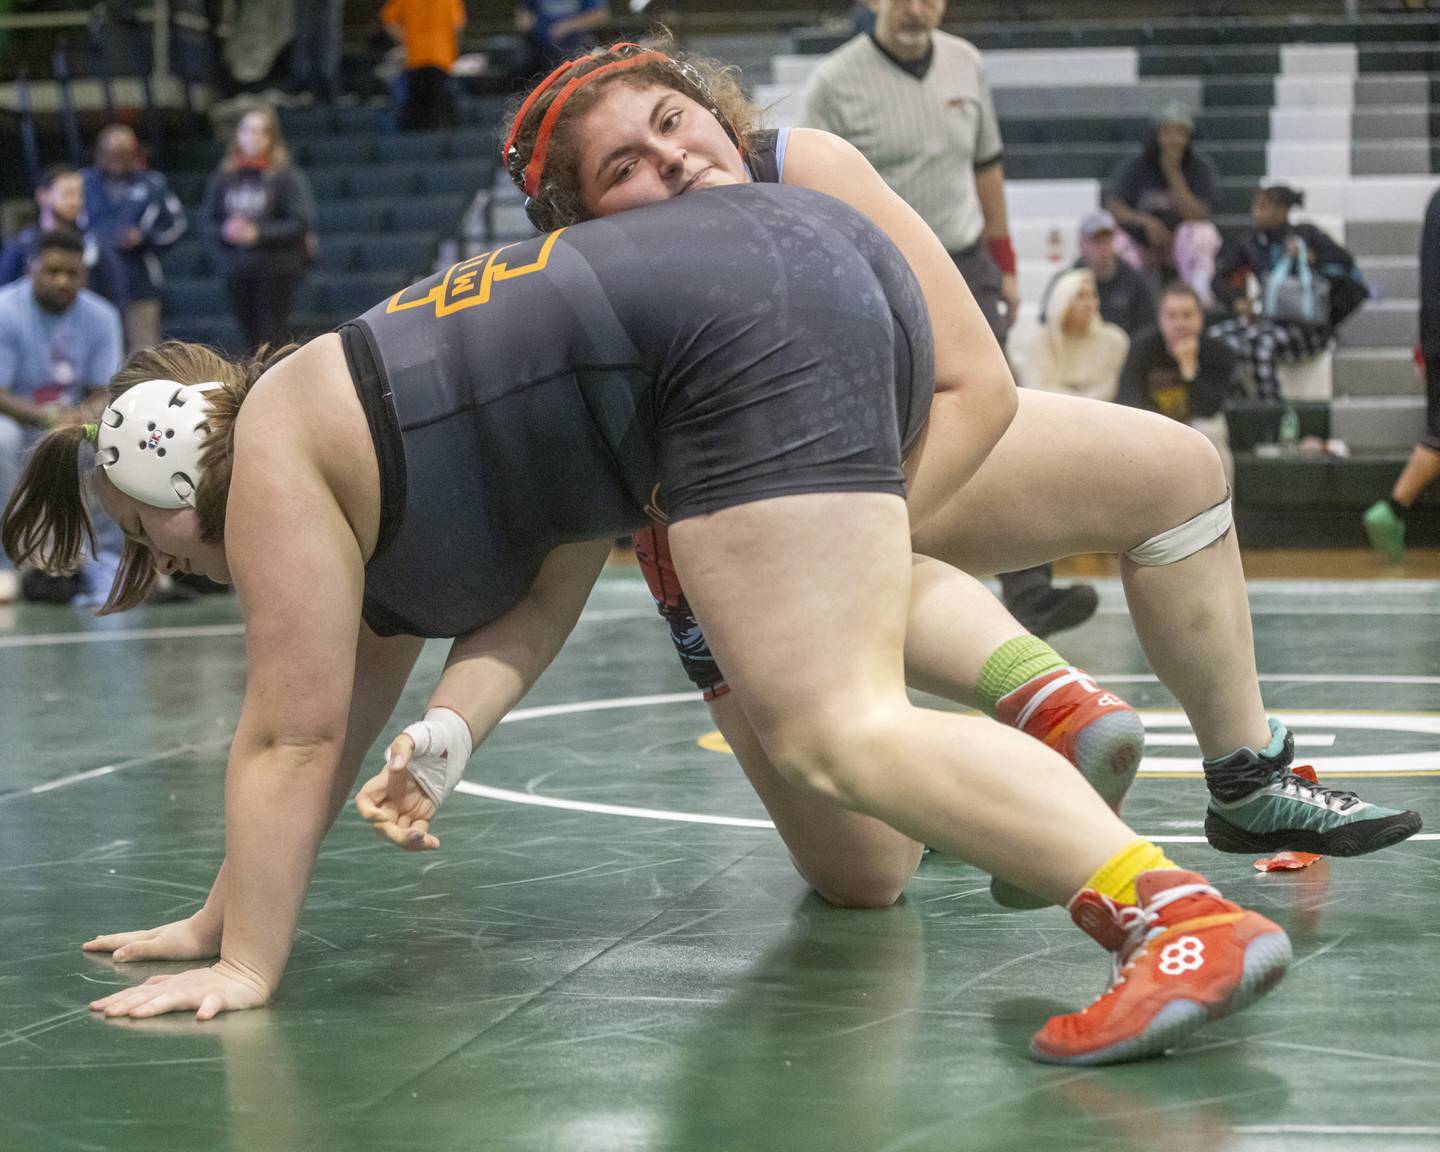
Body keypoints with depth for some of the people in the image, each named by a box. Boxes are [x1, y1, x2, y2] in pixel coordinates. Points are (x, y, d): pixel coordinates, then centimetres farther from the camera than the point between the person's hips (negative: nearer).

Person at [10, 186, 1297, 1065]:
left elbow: (292, 739, 1)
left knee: (836, 734, -18)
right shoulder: (351, 427, 28)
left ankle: (1183, 915, -32)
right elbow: (344, 718, 29)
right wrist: (226, 914, 26)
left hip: (745, 327, -10)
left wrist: (245, 964, 5)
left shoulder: (276, 465, 2)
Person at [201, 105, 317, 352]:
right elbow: (208, 220, 12)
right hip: (236, 272, 4)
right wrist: (225, 231, -10)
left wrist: (258, 233, -16)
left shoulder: (287, 176, -5)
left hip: (276, 270, -4)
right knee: (250, 337, 7)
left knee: (272, 337, -8)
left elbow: (301, 223, -9)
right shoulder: (223, 177, 8)